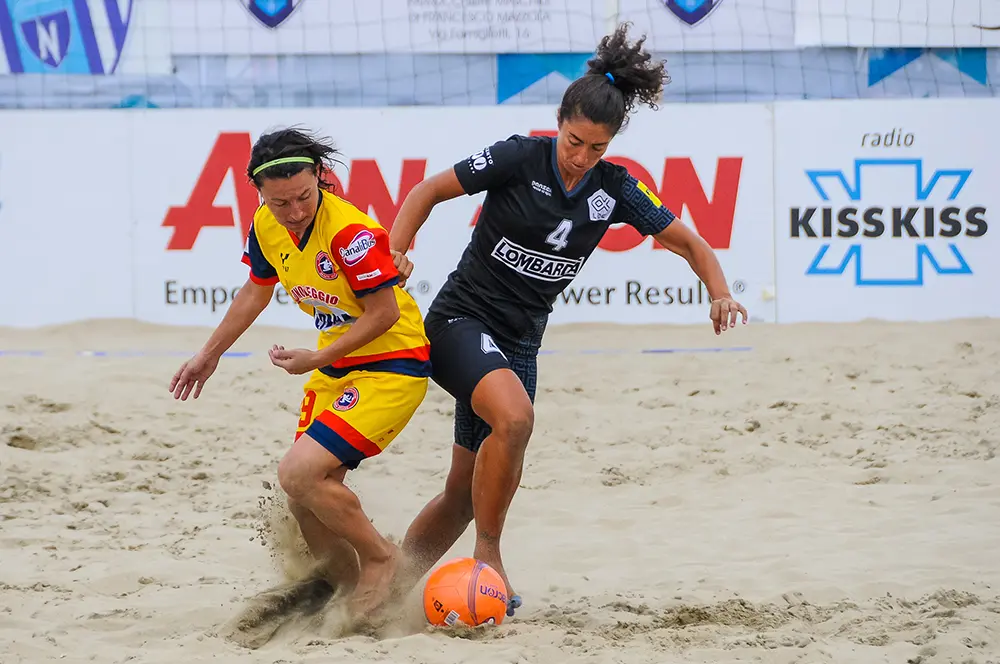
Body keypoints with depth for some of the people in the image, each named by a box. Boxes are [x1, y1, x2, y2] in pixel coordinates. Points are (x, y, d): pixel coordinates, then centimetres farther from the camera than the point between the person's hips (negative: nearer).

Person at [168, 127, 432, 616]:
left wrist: (318, 359, -18)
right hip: (334, 368, 8)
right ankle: (353, 590, 24)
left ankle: (380, 558, 0)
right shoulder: (266, 227, -2)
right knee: (305, 503, 5)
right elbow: (256, 292, 18)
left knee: (299, 472, -20)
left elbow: (384, 312, -20)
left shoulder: (350, 231, -26)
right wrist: (209, 354, 25)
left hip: (393, 366, -8)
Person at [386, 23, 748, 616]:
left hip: (519, 343, 5)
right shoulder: (518, 158, -14)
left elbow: (689, 242, 4)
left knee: (466, 491, 7)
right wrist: (396, 251, -21)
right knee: (514, 417, -34)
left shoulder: (614, 189, -3)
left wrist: (721, 294, -14)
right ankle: (488, 555, -16)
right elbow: (429, 192, -5)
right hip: (460, 321, -5)